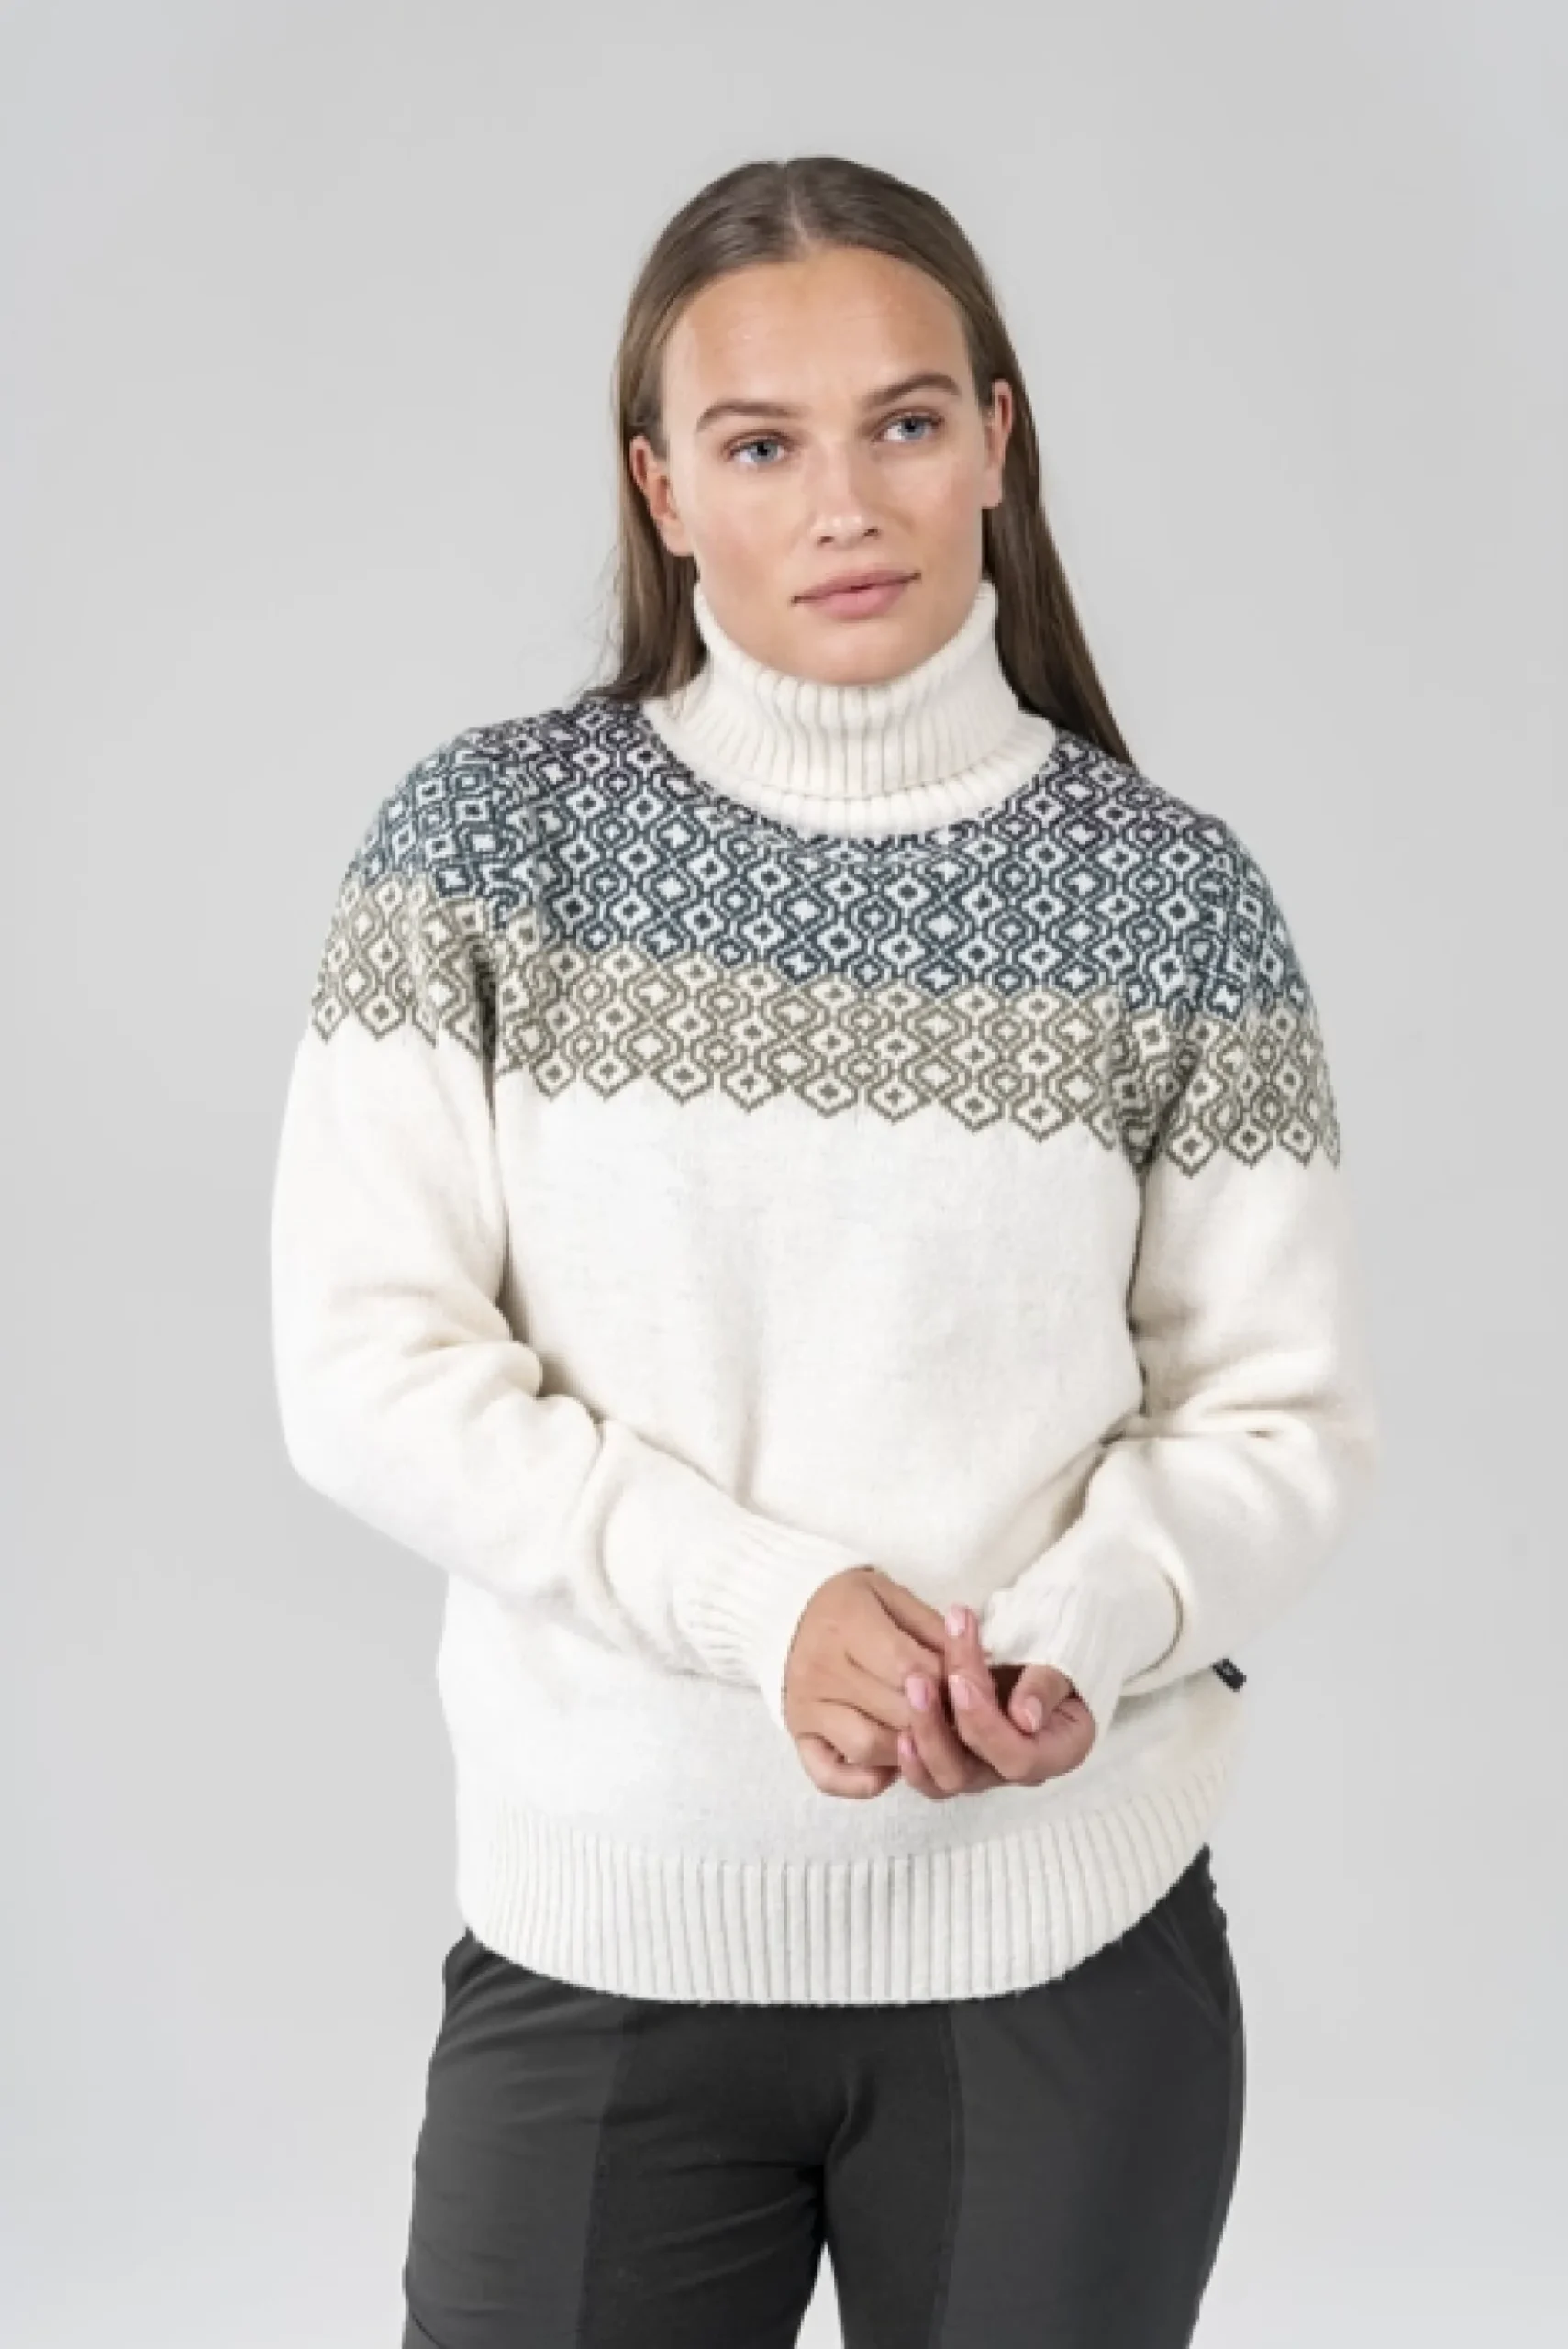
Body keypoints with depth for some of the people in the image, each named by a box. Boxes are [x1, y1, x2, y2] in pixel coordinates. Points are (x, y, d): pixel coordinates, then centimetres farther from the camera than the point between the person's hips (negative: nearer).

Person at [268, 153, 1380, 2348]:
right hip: (597, 1943, 0)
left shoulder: (1169, 891, -3)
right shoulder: (492, 830, -4)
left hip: (1066, 1950, 1)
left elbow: (1281, 1414, 0)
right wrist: (764, 1600, -19)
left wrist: (1076, 1637, -20)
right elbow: (367, 1368, -8)